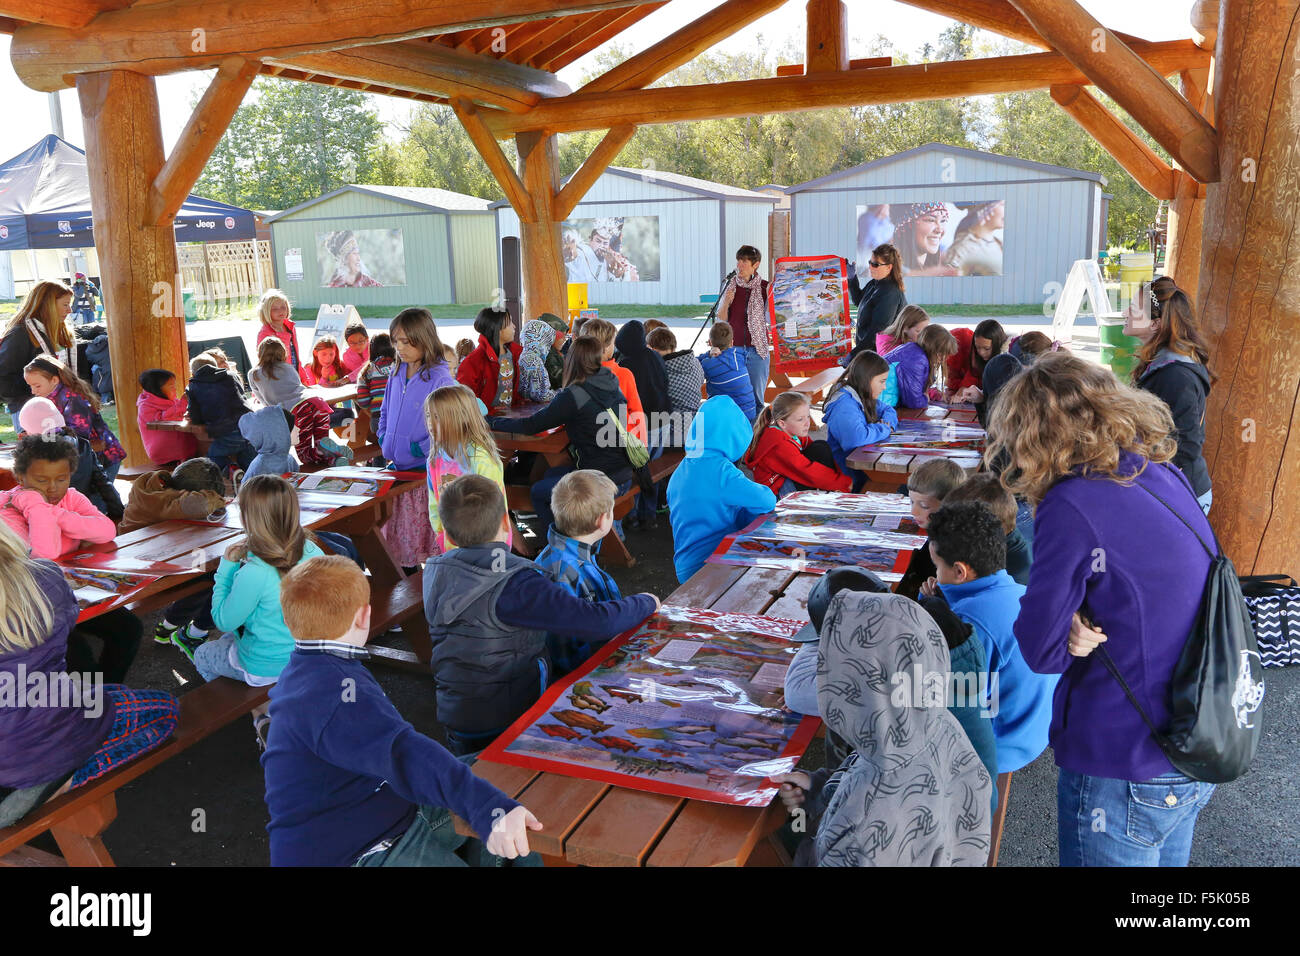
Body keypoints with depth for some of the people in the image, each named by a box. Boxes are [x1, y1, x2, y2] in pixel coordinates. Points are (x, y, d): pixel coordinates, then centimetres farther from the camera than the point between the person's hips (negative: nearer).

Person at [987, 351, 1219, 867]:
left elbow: (1040, 649, -18)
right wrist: (1086, 624, -9)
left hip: (1123, 773, -8)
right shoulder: (1168, 477, 1)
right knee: (1165, 855, 26)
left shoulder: (1073, 505, -23)